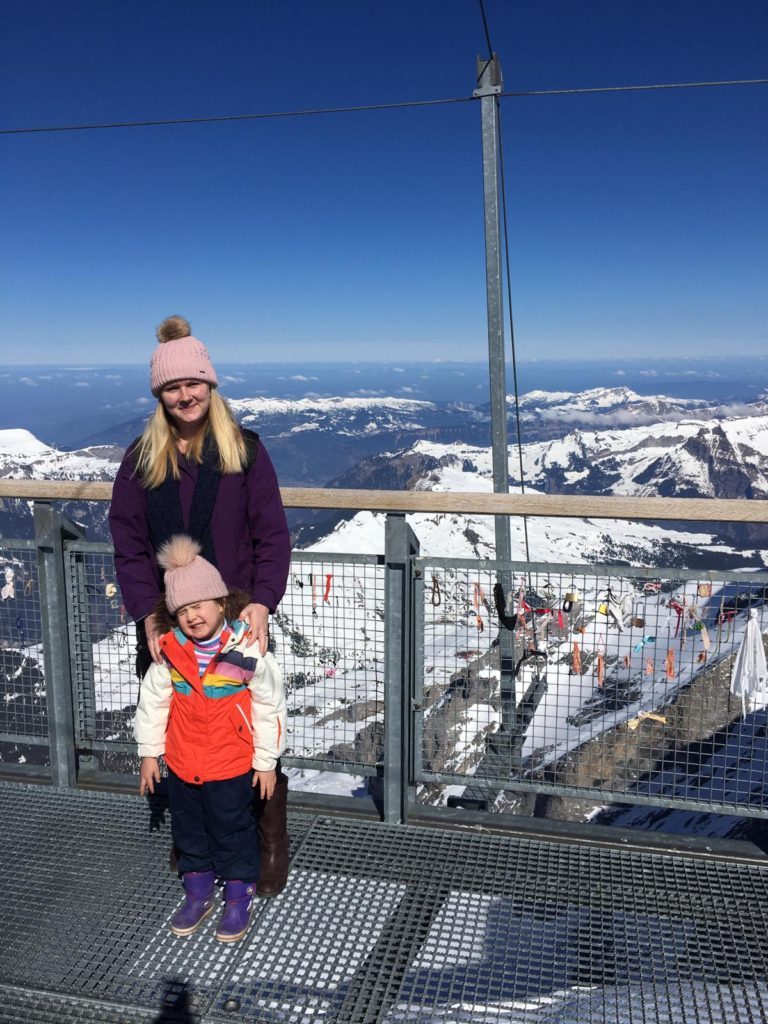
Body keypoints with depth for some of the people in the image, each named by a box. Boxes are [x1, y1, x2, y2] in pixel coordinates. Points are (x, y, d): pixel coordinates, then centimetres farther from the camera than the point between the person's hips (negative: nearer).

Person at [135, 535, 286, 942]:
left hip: (231, 766, -4)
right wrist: (149, 753, 8)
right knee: (189, 831, 20)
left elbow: (269, 707, -11)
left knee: (233, 832, 12)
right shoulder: (169, 652, -9)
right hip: (182, 763, 4)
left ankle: (238, 899, 32)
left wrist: (266, 761, -6)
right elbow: (152, 702, 3)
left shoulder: (247, 650, -19)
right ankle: (197, 893, 40)